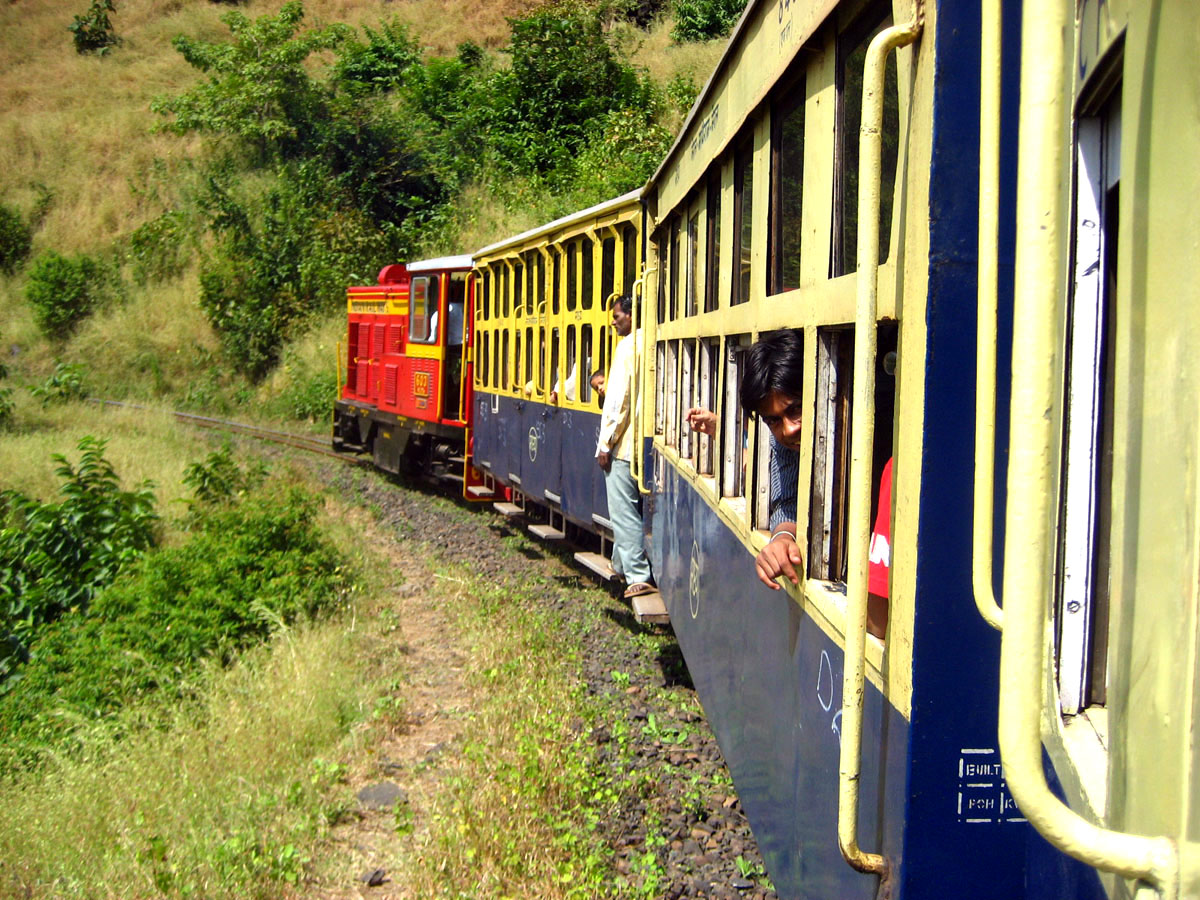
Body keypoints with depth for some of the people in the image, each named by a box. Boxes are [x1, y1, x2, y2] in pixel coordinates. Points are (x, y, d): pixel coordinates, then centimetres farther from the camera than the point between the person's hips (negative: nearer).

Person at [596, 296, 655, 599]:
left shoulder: (628, 346, -13)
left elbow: (619, 400, -17)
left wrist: (605, 444, -12)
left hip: (624, 445, -8)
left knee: (623, 511, -3)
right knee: (636, 507, 16)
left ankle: (638, 576, -4)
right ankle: (624, 565, 26)